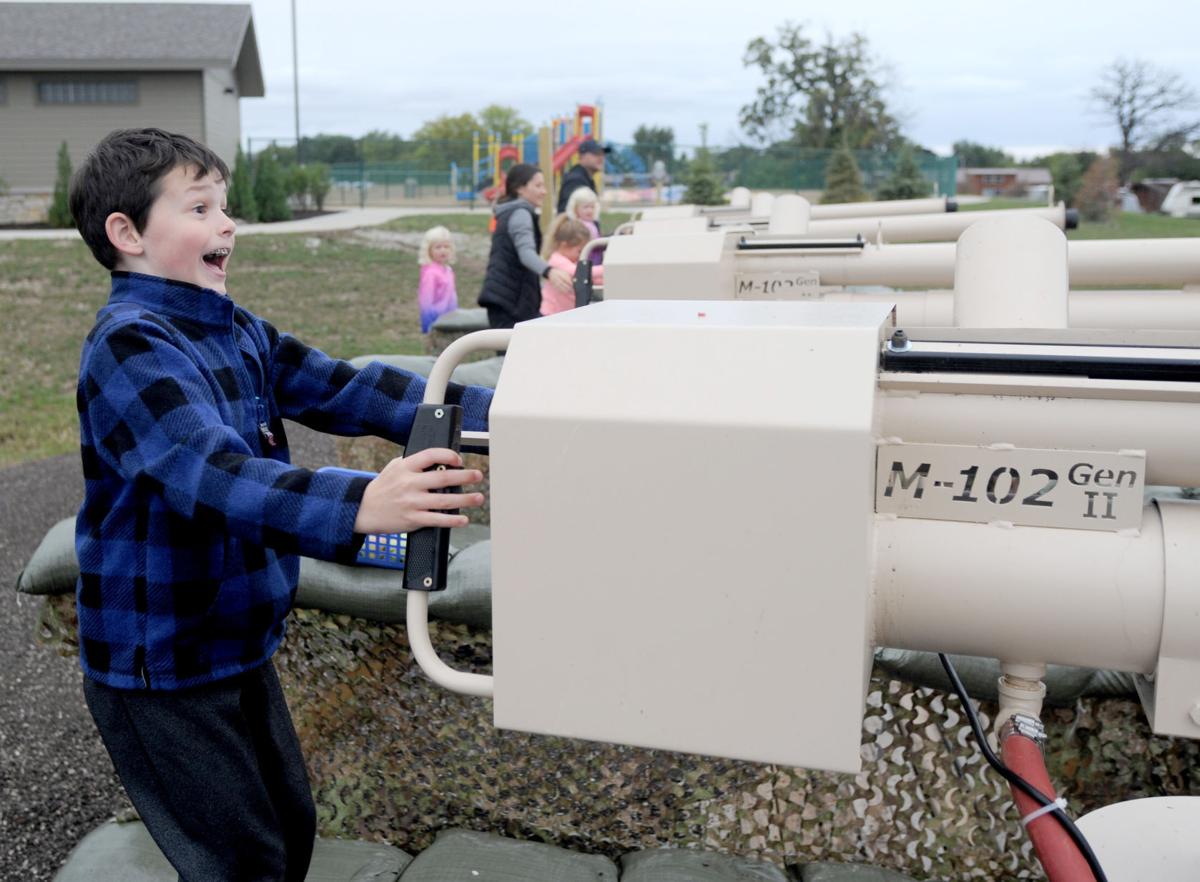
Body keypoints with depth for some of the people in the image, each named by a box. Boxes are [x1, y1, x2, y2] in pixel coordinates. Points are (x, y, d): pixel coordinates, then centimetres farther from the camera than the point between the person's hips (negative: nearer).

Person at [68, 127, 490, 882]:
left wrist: (486, 410, -15)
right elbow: (210, 473, -37)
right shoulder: (127, 346, -22)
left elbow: (342, 389, -5)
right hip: (160, 669, -8)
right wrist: (358, 506, -53)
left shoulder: (239, 332, 4)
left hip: (239, 645, 8)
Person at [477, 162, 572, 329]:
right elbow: (526, 252, -31)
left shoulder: (509, 213, 21)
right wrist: (549, 271, -51)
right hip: (507, 297, -11)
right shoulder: (520, 213, -12)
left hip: (503, 296, 11)